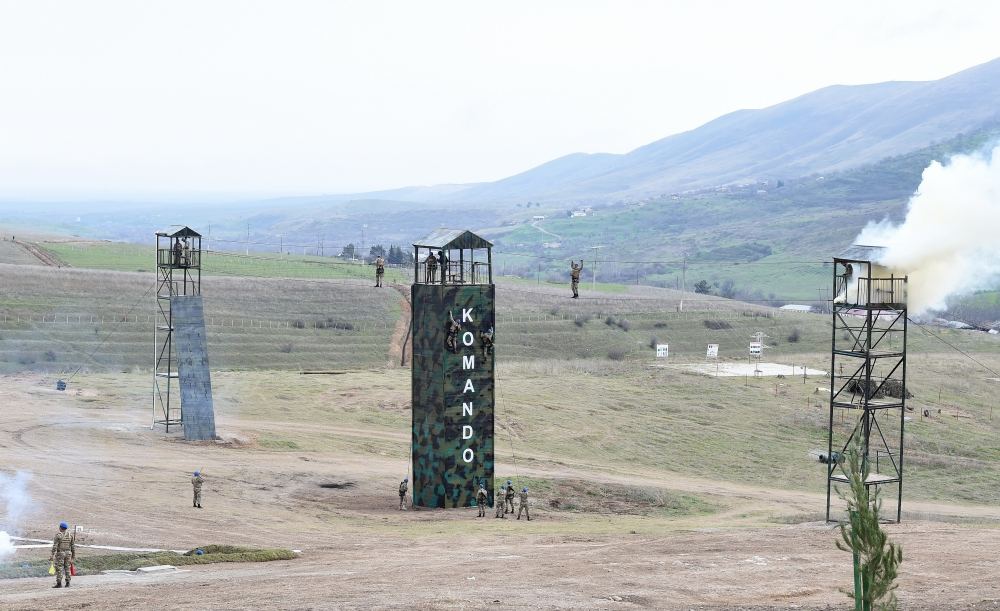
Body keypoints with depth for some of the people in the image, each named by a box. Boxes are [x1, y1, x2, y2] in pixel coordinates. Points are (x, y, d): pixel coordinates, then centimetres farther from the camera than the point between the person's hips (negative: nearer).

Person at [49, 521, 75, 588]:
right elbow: (73, 546, 5)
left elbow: (55, 546, -14)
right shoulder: (70, 535, 3)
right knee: (67, 568, 9)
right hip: (68, 553, 4)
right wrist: (74, 555, 11)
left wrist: (52, 555, -12)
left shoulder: (58, 535, -10)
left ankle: (59, 583, -4)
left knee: (59, 568, -2)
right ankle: (67, 583, 8)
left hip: (60, 553, -4)